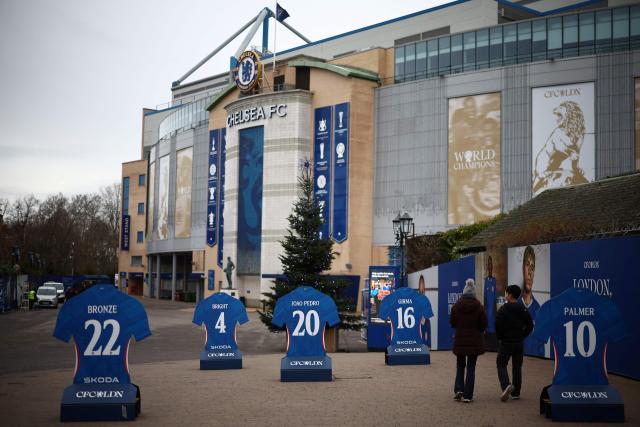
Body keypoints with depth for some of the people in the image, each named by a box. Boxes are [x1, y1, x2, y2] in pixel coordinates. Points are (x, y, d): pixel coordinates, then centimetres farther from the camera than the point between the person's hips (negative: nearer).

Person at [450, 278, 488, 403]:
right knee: (471, 367, 6)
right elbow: (484, 324, -4)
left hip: (460, 340, 1)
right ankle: (467, 396, 4)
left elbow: (452, 323, 2)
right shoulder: (478, 307, -9)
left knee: (460, 366, 18)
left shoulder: (456, 306, -6)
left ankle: (458, 389, 2)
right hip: (474, 341, -1)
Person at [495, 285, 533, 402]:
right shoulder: (523, 310, 4)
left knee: (501, 365, 4)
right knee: (517, 367, 11)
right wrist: (522, 336, 12)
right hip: (519, 343, 5)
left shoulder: (503, 309, -12)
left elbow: (498, 325, -18)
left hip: (505, 342, -5)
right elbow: (530, 325, 7)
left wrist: (500, 338, -3)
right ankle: (516, 393, 13)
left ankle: (506, 385, -20)